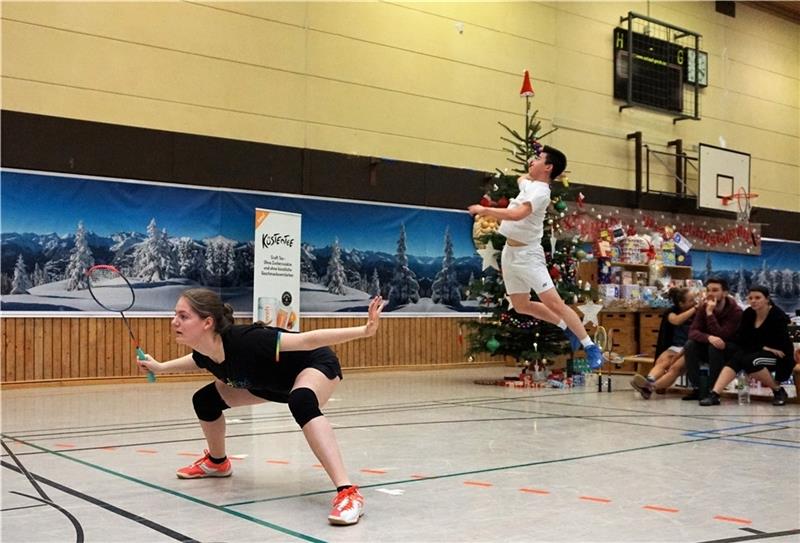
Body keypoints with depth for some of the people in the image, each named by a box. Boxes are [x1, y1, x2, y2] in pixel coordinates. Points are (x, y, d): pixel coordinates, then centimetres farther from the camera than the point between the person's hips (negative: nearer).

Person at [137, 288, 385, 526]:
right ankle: (217, 462, 39)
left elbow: (309, 339, -41)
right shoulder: (205, 352, -18)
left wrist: (364, 331, -49)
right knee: (205, 400, 8)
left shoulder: (244, 341, -40)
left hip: (315, 364, -8)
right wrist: (160, 367, 16)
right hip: (275, 380, 8)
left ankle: (347, 493, -42)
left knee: (301, 402, -41)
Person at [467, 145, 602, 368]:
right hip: (509, 252, 9)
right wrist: (532, 170, 21)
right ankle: (567, 328, 29)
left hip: (528, 254, -9)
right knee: (521, 306, 13)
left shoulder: (540, 192, -17)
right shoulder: (528, 184, 11)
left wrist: (484, 210, -26)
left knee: (553, 302, -14)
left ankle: (590, 347, -6)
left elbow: (516, 214, -33)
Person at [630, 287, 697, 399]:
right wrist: (695, 309, -12)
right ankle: (649, 380, -57)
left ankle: (650, 387, -51)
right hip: (676, 347, 3)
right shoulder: (672, 311, 9)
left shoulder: (698, 311, 4)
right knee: (661, 362, -29)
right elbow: (676, 320, -14)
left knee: (676, 367, -31)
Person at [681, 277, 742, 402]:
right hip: (709, 349, 4)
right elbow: (692, 332, -18)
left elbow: (720, 336, -30)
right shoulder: (704, 308, -5)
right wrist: (709, 338, -38)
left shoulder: (736, 311, -19)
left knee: (715, 347, -35)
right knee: (690, 345, -24)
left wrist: (710, 313, -33)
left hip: (730, 352, -4)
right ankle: (697, 389, -19)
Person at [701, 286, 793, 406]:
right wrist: (762, 347, -14)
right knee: (735, 359, -24)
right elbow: (741, 340, -3)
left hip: (779, 356, -5)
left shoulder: (778, 315, -16)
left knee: (750, 361, -32)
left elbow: (782, 344, -19)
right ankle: (714, 394, -36)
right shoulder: (748, 314, -1)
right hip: (757, 352, 5)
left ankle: (778, 391, -11)